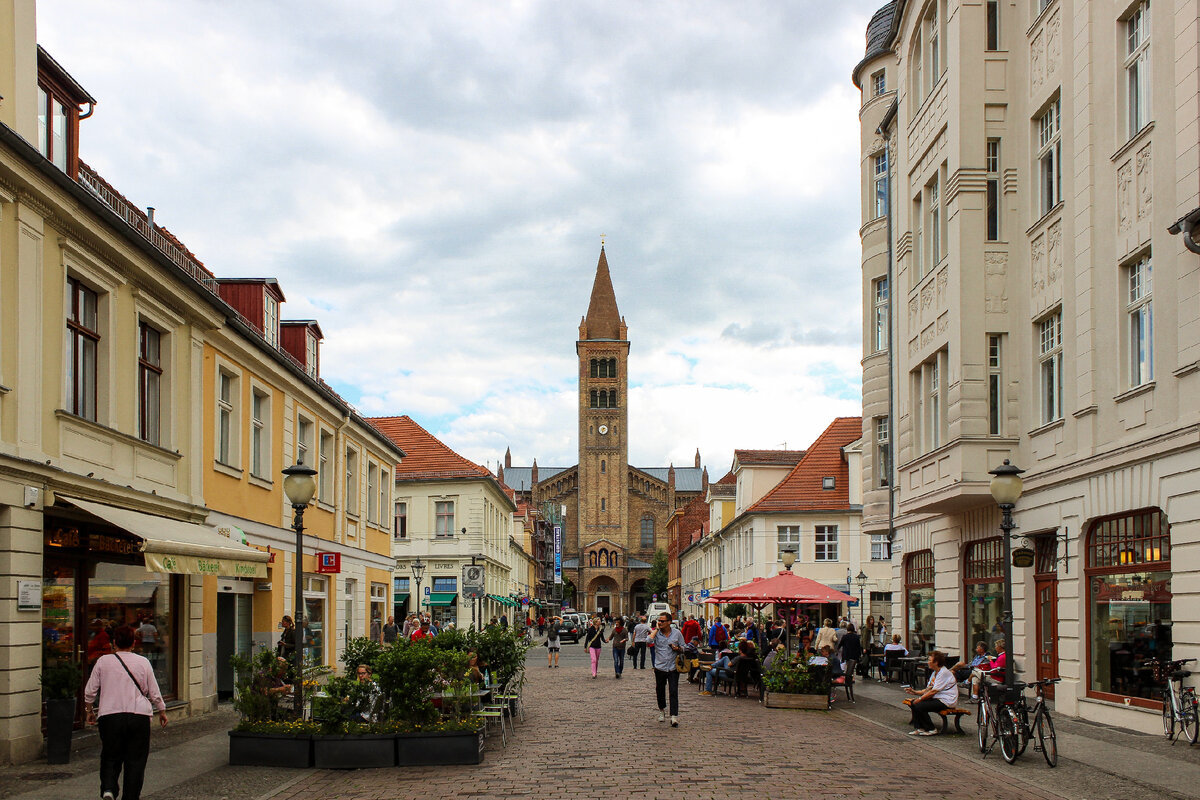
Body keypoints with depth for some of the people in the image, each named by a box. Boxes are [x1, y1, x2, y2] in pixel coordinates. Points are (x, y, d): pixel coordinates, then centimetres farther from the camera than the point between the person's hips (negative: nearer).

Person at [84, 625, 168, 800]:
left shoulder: (103, 661, 3)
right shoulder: (143, 662, 4)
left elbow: (90, 691, 7)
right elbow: (154, 692, 8)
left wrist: (90, 711, 22)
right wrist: (162, 711, 22)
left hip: (109, 715, 0)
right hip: (139, 716, 0)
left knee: (110, 757, 11)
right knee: (136, 760, 7)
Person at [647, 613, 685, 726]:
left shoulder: (677, 633, 2)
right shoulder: (656, 633, 1)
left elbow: (683, 648, 10)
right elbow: (648, 641, -20)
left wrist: (677, 648, -13)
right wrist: (656, 630, -10)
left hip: (673, 667, -1)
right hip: (660, 667, 1)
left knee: (674, 692, -10)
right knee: (660, 691, 13)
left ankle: (674, 717, -13)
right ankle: (662, 710, 38)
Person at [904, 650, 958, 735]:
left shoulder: (944, 673, -17)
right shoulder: (935, 673, 15)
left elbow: (933, 691, -19)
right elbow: (928, 690, 13)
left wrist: (920, 699, -13)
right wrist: (915, 692, 0)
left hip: (945, 701, -10)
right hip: (937, 698, 10)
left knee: (919, 706, -22)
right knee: (913, 703, 0)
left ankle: (931, 730, -8)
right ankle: (918, 728, 4)